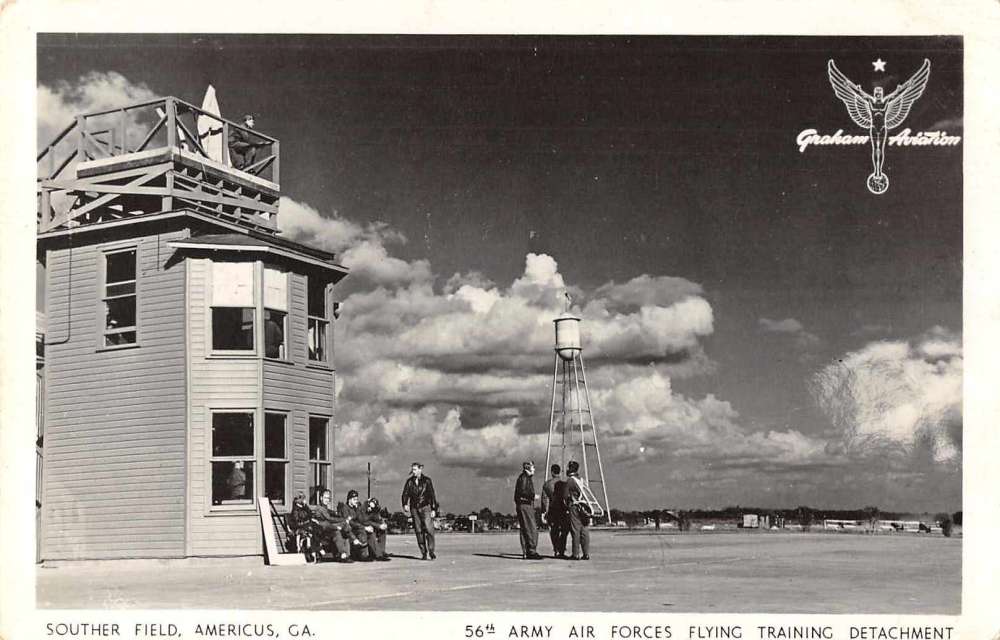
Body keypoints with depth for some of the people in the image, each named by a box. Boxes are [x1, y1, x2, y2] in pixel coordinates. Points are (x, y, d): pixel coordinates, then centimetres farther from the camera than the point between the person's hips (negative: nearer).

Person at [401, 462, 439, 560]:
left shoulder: (427, 481, 1)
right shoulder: (409, 481, 8)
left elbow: (432, 495, 2)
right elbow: (405, 494, 5)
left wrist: (433, 509, -3)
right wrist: (405, 505, -14)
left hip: (425, 507, -3)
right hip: (414, 508, 3)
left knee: (429, 529, -14)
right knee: (418, 531, 1)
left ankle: (431, 551, -5)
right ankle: (423, 553, 6)